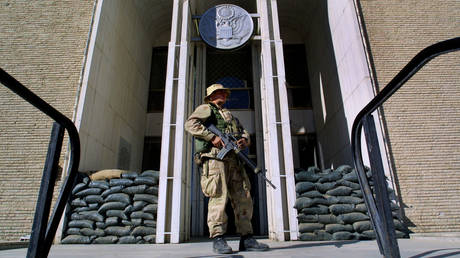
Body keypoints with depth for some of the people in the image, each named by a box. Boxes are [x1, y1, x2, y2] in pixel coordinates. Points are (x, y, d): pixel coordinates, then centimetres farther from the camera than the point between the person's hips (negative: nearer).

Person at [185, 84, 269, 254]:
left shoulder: (230, 116, 35)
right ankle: (218, 239, -6)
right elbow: (190, 124, -4)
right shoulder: (206, 109, 14)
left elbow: (244, 132, 28)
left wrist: (244, 140, 2)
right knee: (219, 197, -12)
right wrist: (212, 137, -14)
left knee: (243, 197, 1)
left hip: (233, 159, 7)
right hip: (214, 158, -7)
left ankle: (247, 239, 6)